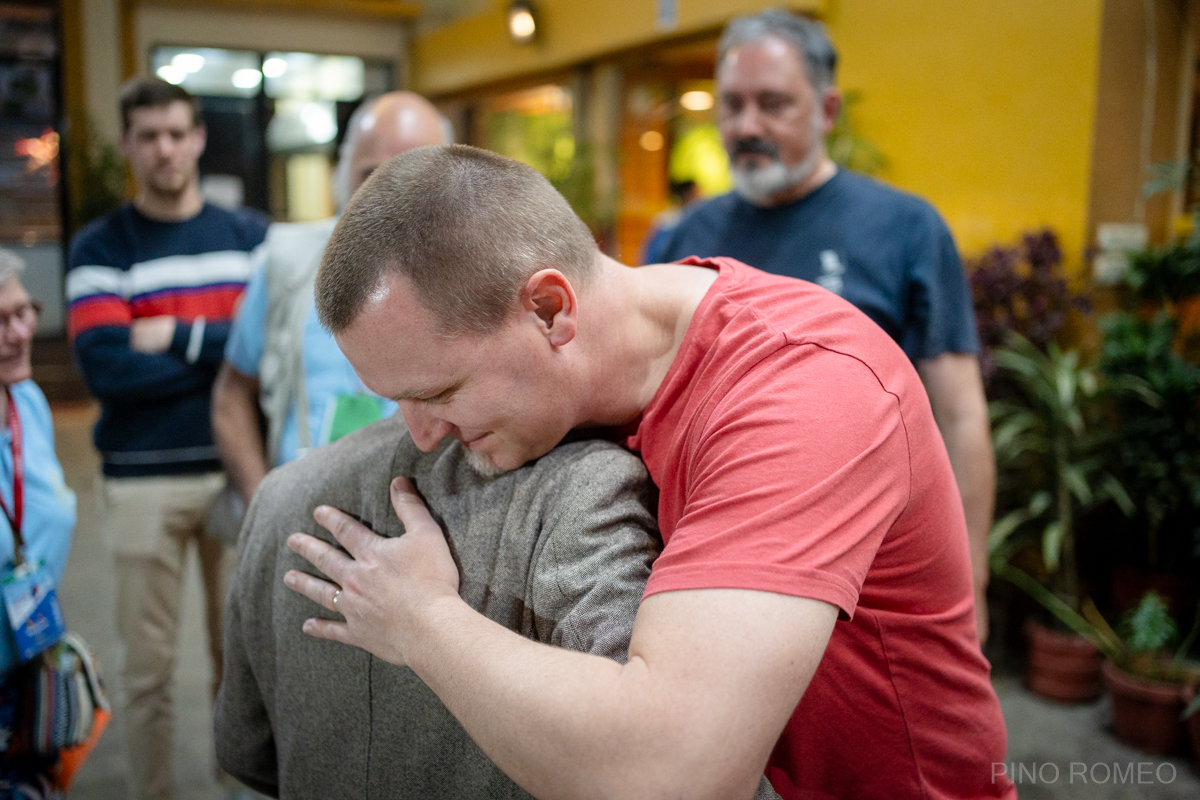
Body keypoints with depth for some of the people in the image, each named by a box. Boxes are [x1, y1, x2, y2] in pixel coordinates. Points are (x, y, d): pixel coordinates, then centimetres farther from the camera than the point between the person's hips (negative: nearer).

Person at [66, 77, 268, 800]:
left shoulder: (251, 236, 6)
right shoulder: (100, 248, 0)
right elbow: (107, 368, -14)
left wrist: (180, 337, -13)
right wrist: (228, 349, -11)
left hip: (239, 471, 2)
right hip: (143, 482, -2)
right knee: (150, 667, 8)